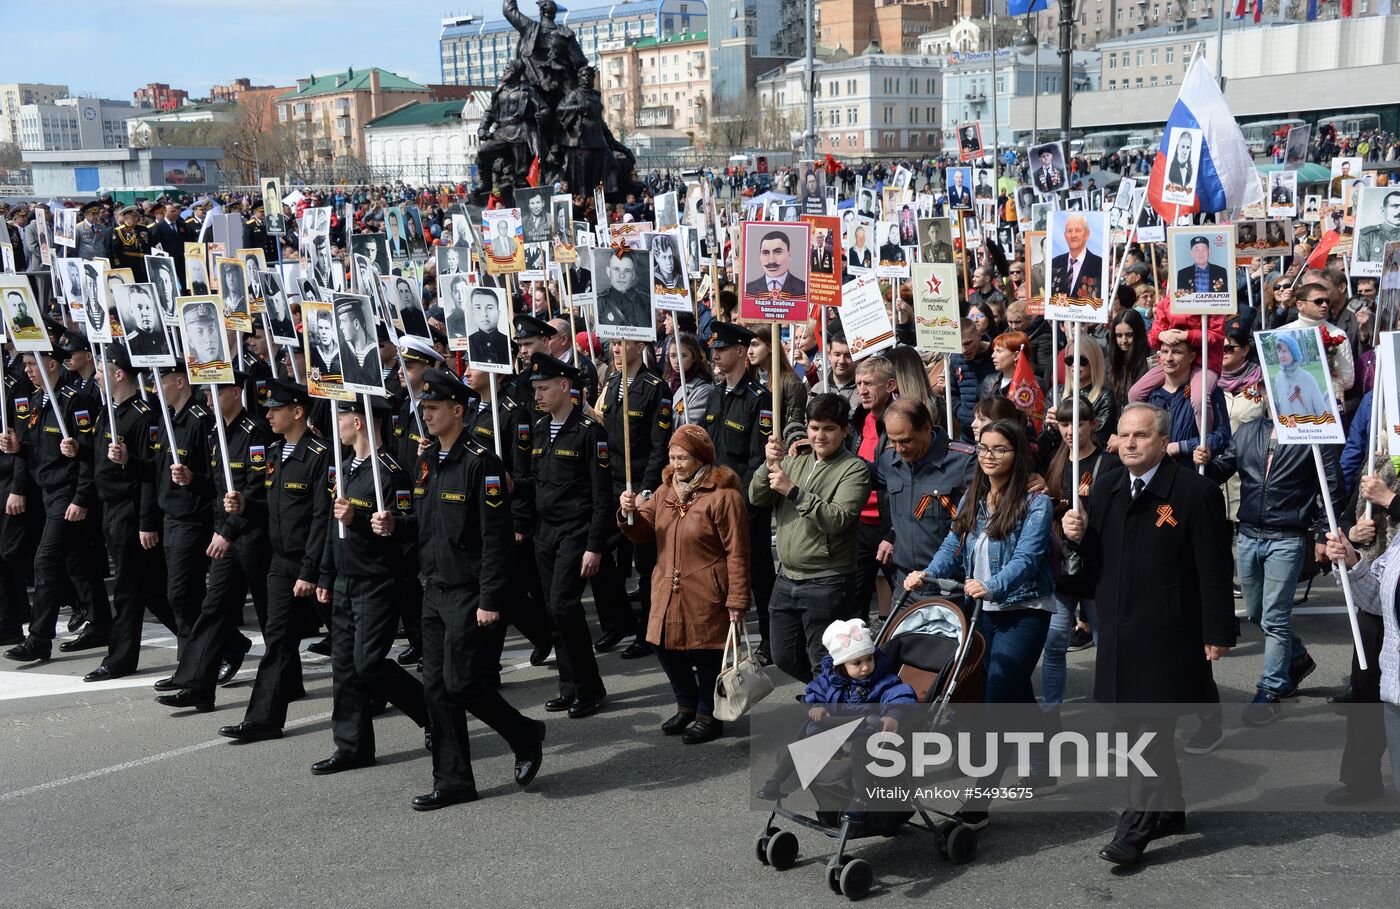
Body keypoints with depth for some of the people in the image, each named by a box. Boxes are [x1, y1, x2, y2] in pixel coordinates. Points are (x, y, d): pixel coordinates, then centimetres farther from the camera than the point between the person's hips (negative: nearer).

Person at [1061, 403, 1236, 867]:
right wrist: (1079, 536, -8)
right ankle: (1169, 810, 29)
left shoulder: (1196, 492, -9)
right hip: (1118, 629, 7)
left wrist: (1218, 632, -11)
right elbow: (1095, 561, 13)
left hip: (1168, 631, -6)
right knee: (1140, 721, 14)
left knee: (1151, 723, -7)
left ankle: (1140, 822, -3)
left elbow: (1214, 569, -10)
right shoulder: (1106, 490, 10)